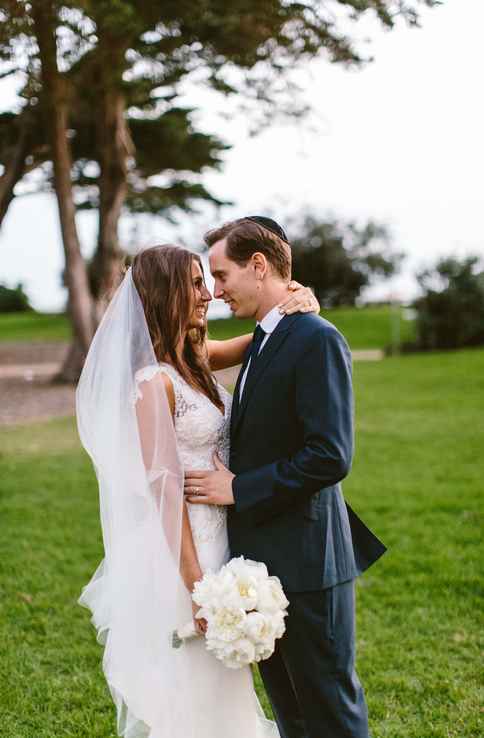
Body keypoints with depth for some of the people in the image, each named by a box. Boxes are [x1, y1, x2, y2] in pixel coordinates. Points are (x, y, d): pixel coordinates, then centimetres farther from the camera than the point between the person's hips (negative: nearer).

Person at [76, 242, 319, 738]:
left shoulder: (195, 359, 5)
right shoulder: (154, 380, -19)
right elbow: (164, 486, -21)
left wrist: (300, 300, -8)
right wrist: (197, 585, -21)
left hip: (218, 539, 9)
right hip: (183, 548, -8)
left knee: (218, 688, 21)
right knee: (190, 691, 6)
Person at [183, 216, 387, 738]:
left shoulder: (317, 340, -17)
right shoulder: (262, 342, 13)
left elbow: (330, 456, -23)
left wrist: (239, 489, -17)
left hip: (305, 563, -9)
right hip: (265, 560, 9)